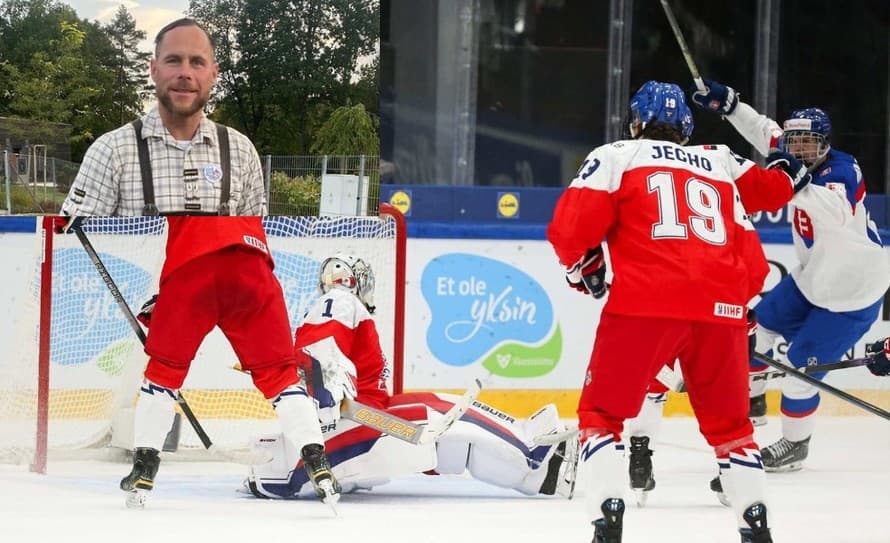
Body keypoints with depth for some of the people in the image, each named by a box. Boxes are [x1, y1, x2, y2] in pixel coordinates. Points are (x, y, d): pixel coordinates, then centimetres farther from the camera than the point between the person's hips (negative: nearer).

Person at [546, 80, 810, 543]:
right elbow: (752, 262, 26)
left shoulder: (616, 157, 12)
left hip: (645, 302, -3)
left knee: (602, 413, 7)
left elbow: (571, 228, 2)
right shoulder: (721, 166, 26)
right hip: (720, 310, 4)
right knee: (728, 422, 20)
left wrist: (582, 267, 20)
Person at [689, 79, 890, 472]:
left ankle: (795, 445, 13)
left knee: (801, 368, -7)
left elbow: (835, 213, -47)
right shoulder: (800, 164, -5)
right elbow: (766, 132, 10)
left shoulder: (842, 171, -27)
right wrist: (727, 103, 3)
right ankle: (751, 401, 38)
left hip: (852, 293, -9)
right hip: (811, 278, 9)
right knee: (758, 326, 15)